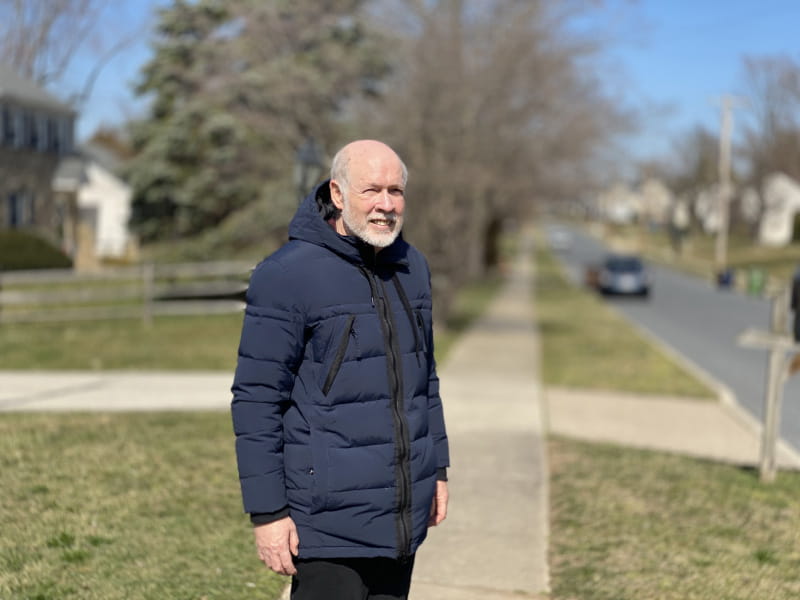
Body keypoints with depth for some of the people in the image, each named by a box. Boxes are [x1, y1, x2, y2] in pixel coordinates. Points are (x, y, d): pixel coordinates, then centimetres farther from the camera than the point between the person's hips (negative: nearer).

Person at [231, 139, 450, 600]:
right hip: (330, 522, -7)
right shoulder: (287, 275, -13)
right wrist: (267, 511, -14)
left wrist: (438, 468, 18)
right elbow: (256, 399, -13)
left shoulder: (412, 267, 9)